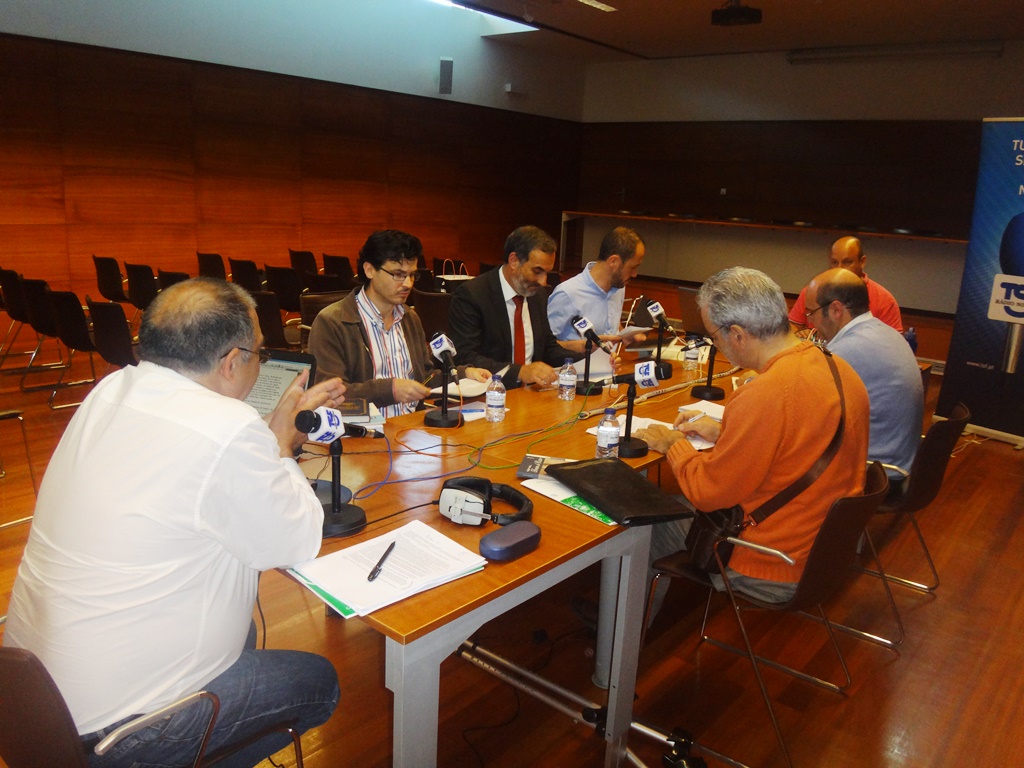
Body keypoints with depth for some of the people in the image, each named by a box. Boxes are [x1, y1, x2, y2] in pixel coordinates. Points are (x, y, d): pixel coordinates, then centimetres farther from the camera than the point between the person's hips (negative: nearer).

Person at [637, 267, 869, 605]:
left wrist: (674, 444, -3)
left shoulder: (764, 396, -30)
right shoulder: (838, 368, -2)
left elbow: (705, 493, -20)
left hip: (776, 573, -8)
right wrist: (723, 432, 13)